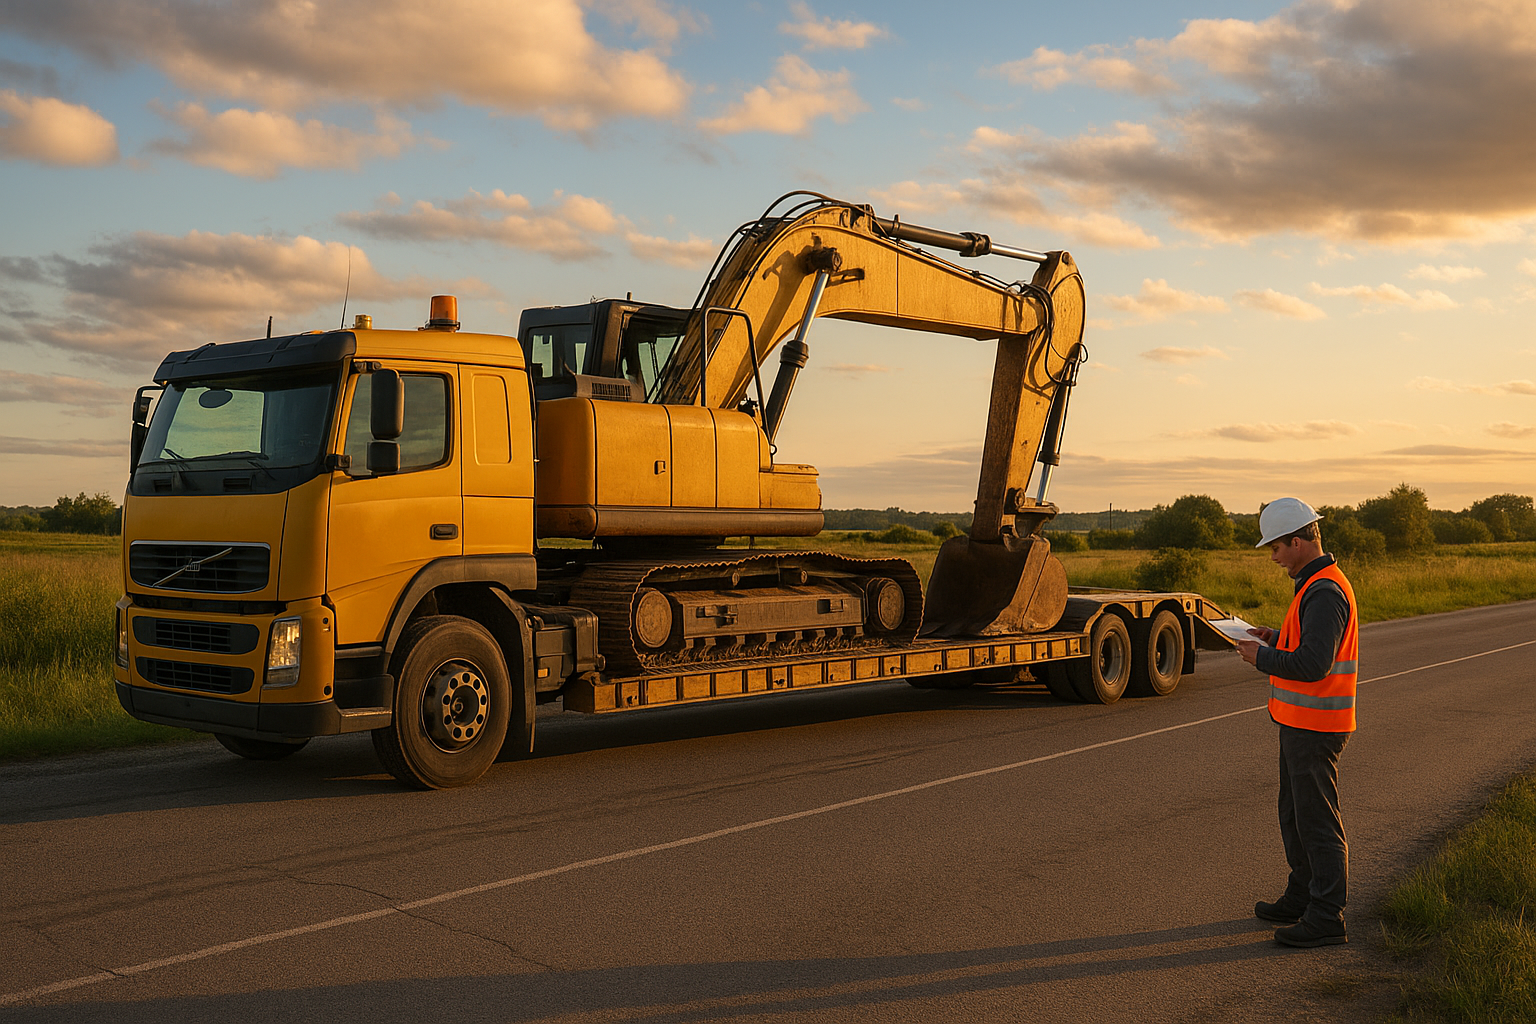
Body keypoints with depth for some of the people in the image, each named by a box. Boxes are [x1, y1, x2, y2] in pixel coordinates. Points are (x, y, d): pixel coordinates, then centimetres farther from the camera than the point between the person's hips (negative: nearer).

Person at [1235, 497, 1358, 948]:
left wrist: (1262, 657, -16)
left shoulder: (1325, 593, -21)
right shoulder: (1316, 584, 13)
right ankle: (1301, 898, 32)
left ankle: (1327, 918, 4)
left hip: (1314, 727, -11)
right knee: (1294, 814, 19)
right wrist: (1274, 638, 12)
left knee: (1317, 821, -3)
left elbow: (1312, 663, -28)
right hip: (1300, 723, 11)